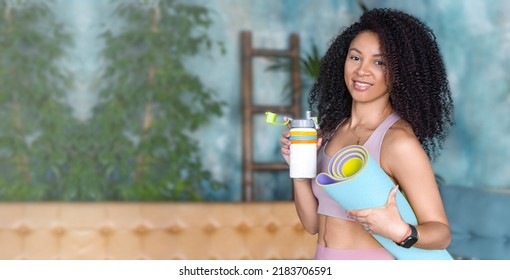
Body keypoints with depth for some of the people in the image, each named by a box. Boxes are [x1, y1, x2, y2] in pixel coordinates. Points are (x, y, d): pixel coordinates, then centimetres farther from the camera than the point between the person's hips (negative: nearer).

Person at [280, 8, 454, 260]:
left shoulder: (399, 141, -18)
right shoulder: (331, 130, 1)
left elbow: (441, 232, -17)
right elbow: (313, 223, 2)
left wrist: (401, 232, -36)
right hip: (324, 266, 6)